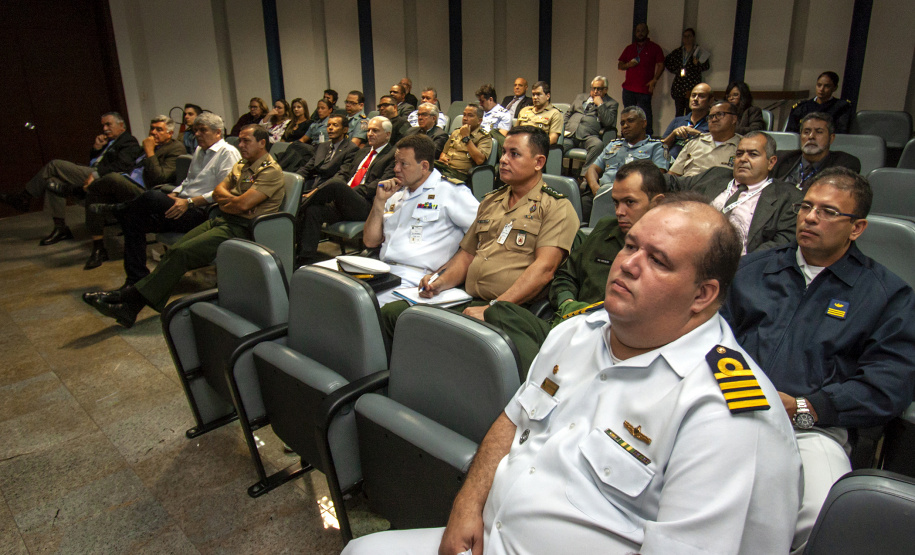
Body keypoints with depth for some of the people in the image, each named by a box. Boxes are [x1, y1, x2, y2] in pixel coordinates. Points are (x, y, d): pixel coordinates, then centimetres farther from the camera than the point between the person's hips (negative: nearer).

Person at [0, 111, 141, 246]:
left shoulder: (129, 142, -3)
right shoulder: (110, 142, 28)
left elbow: (122, 165, -20)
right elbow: (93, 161, 29)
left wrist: (96, 174, -26)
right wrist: (97, 148, 9)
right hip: (93, 176, 10)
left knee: (54, 165, -10)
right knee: (52, 182, 3)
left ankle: (24, 197, 5)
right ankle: (60, 228, 2)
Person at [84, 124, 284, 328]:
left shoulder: (271, 171, -9)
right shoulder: (241, 165, 22)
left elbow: (243, 205, -19)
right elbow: (218, 191, 15)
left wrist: (223, 203, 1)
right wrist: (233, 200, -6)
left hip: (242, 228, -8)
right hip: (221, 220, 8)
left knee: (183, 252, -21)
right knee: (175, 250, -11)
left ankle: (132, 298, -14)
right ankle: (129, 306, -17)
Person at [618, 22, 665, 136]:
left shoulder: (655, 48, 7)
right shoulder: (629, 48, 17)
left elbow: (661, 65, 3)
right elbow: (620, 65, 18)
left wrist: (654, 80, -12)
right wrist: (628, 65, -5)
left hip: (644, 89, -4)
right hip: (628, 88, 4)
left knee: (645, 115, -7)